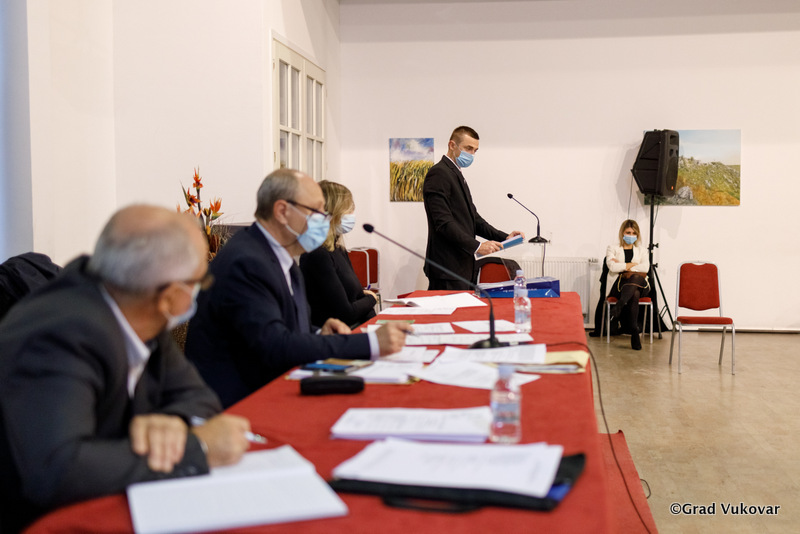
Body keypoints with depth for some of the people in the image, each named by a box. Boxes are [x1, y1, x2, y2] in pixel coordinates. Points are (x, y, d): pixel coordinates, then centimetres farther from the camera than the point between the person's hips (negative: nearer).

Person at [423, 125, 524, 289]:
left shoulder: (457, 176, 21)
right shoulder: (438, 173, -11)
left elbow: (473, 218, 19)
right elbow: (443, 223, -20)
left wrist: (504, 237, 7)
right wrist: (477, 246, -23)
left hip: (463, 267, 10)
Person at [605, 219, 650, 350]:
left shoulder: (641, 250, 26)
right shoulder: (612, 248, 19)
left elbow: (645, 268, 2)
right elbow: (612, 266, -4)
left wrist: (622, 267, -2)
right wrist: (634, 264, 1)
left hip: (640, 284, 1)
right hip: (618, 285, -1)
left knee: (637, 278, -41)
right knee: (634, 294, -41)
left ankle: (619, 306, -58)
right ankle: (634, 332, -50)